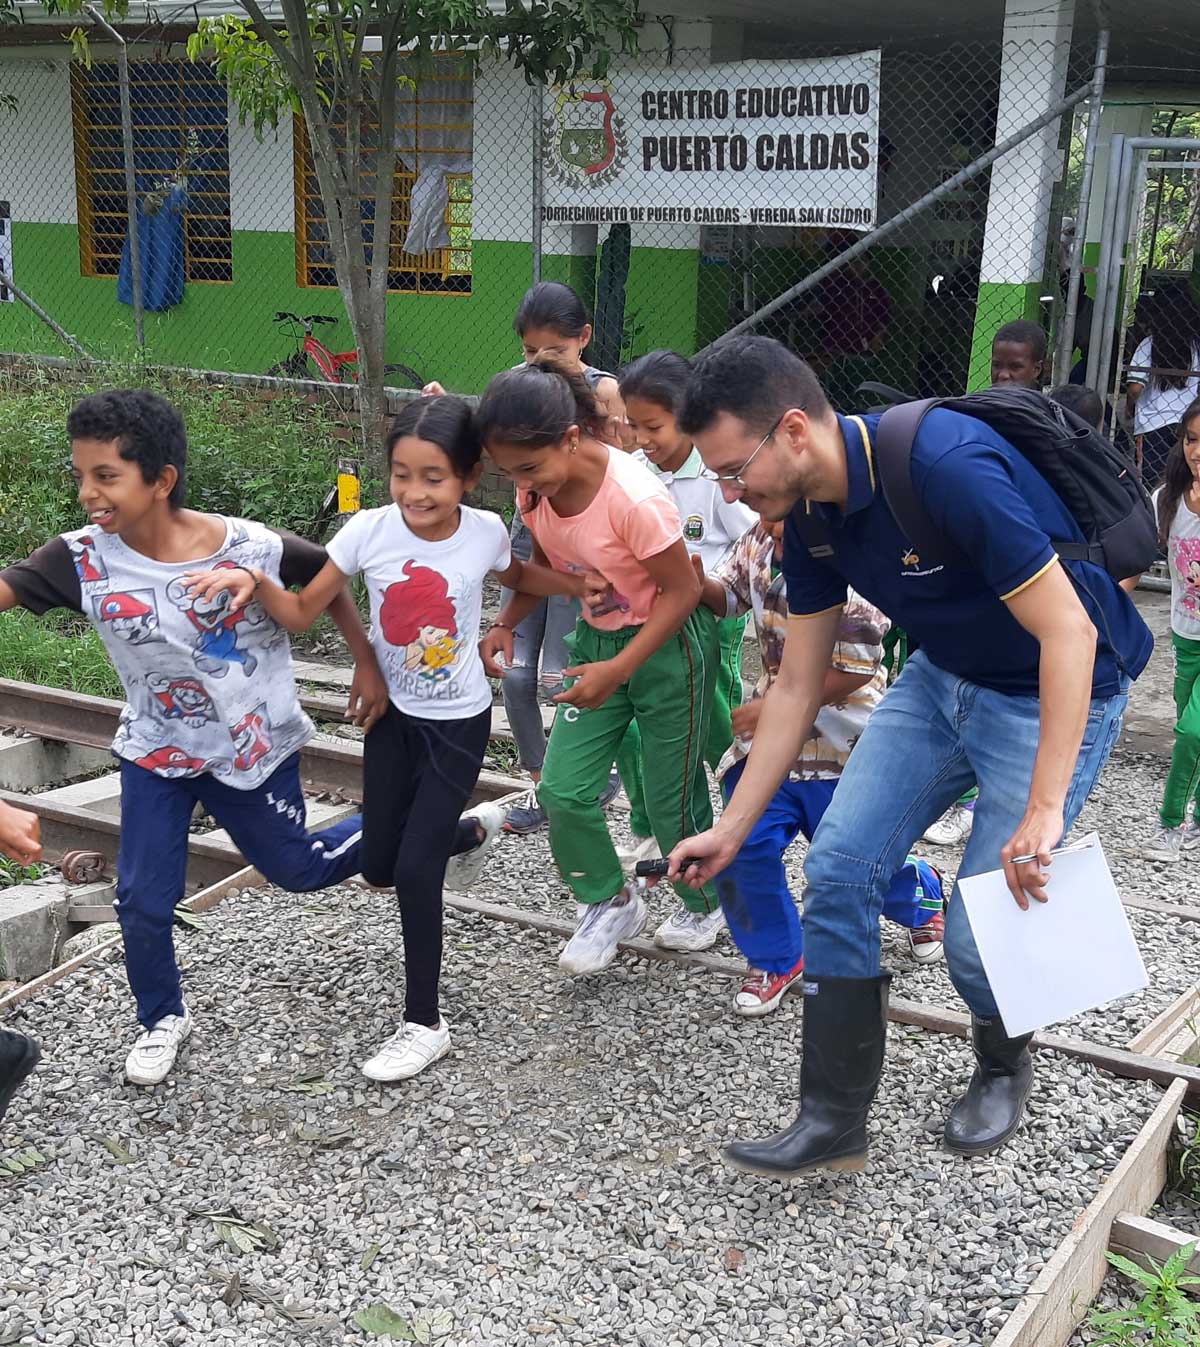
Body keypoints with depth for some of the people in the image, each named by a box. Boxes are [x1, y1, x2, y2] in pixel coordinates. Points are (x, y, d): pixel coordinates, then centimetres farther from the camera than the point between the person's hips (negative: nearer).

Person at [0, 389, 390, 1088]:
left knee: (295, 869, 15)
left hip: (256, 748, -2)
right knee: (142, 901, 2)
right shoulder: (83, 558, -18)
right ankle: (163, 1018, 31)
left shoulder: (252, 547, -23)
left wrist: (367, 663, -3)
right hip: (156, 752, 2)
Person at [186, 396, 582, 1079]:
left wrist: (581, 582, -7)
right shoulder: (369, 531, -16)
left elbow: (518, 575, 10)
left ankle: (425, 1023, 10)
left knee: (416, 869, -8)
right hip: (393, 714, 3)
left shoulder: (484, 532, -16)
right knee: (379, 865, 13)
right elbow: (303, 613, -9)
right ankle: (474, 829, 45)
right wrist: (254, 580, -28)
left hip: (459, 722, -3)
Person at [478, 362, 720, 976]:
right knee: (562, 791, -2)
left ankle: (704, 901, 36)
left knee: (670, 797, 6)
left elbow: (682, 590, -22)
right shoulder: (535, 489, -11)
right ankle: (609, 903, 23)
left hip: (667, 647, -6)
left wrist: (617, 671, -27)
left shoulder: (635, 498, -32)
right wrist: (505, 624, -8)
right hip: (596, 640, 6)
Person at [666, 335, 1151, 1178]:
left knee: (978, 932, -7)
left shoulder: (945, 467, -32)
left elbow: (1068, 632, -30)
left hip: (1060, 691, -7)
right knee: (839, 866, -5)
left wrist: (1044, 810, -32)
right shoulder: (811, 514, -6)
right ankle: (835, 1119, 6)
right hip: (943, 676, 7)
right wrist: (731, 830, 2)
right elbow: (799, 686, 2)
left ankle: (1005, 1065, 28)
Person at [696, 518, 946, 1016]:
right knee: (741, 847, -6)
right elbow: (727, 595, 14)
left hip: (840, 740, -5)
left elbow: (854, 671, -22)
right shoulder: (758, 541, -2)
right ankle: (775, 959, 17)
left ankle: (921, 893, 47)